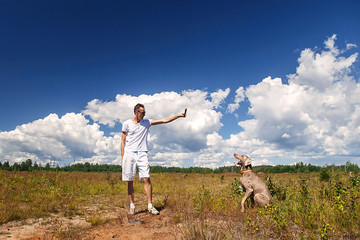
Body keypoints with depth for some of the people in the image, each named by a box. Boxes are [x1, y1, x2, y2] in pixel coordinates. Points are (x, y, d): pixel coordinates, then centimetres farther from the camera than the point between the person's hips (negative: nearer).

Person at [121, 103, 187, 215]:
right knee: (130, 181, 2)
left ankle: (150, 206, -2)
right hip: (129, 153, -1)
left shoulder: (147, 122, 11)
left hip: (142, 154, 1)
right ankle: (132, 206, 14)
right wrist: (123, 158, 0)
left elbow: (164, 120, 9)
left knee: (146, 179, -8)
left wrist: (179, 116, 2)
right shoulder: (127, 123, 5)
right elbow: (123, 141, 6)